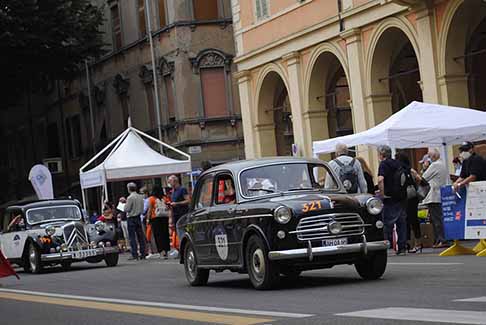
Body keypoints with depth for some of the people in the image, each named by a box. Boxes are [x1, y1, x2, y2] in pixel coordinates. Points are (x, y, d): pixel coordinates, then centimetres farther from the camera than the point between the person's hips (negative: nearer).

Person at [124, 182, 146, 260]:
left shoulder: (130, 197, -14)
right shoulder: (140, 197, 6)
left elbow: (126, 209, -13)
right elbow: (142, 208, 12)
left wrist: (125, 205, 6)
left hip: (131, 218, -6)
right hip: (138, 217, 6)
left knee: (132, 237, -4)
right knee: (140, 236, 8)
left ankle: (134, 255, -7)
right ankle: (142, 253, 9)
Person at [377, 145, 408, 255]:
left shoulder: (384, 164, -9)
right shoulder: (398, 163, 13)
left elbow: (380, 179, -25)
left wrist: (382, 193, -16)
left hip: (390, 199, -7)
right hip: (402, 197, 7)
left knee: (388, 223, -2)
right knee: (401, 222, 8)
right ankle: (402, 247, 9)